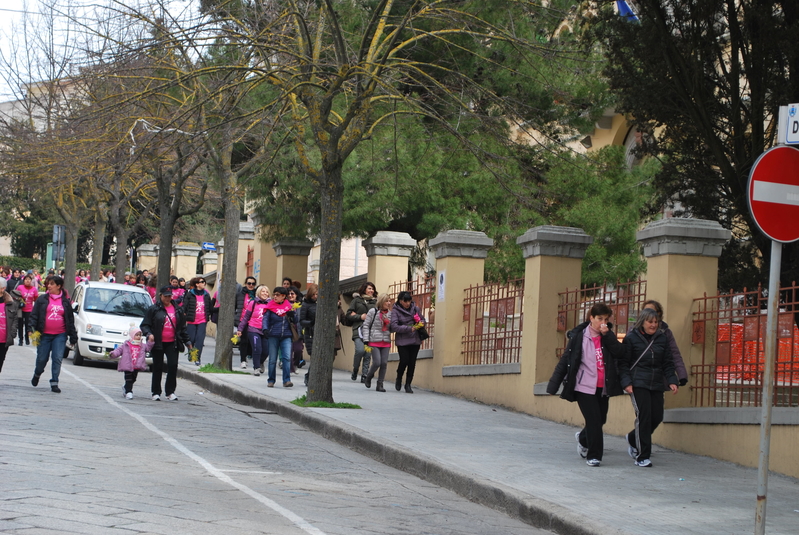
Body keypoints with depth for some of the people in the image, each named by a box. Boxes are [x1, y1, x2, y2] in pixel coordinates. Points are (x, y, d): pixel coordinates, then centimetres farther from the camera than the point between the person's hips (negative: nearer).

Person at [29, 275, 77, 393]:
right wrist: (32, 329, -10)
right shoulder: (42, 299, 4)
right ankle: (37, 374, 36)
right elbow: (34, 315, 4)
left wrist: (73, 336, 8)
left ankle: (54, 383, -1)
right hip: (45, 334, 0)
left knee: (57, 358, -7)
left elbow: (70, 319, 10)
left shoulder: (65, 301, 7)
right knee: (42, 358, 6)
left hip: (60, 335, 0)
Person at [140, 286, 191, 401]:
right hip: (158, 343, -2)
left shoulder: (178, 310, 12)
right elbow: (144, 325, 1)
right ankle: (156, 392, 14)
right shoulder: (154, 309, 1)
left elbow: (182, 327, 20)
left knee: (173, 366, -8)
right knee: (158, 368, 4)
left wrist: (187, 341, 19)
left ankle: (170, 391, 2)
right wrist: (148, 334, -18)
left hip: (172, 344, 2)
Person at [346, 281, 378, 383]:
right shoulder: (357, 300, 10)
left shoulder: (375, 302, 13)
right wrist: (360, 317, -7)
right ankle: (355, 369, 6)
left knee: (367, 354, -1)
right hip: (359, 329, -2)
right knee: (360, 350, -18)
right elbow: (349, 315, 7)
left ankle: (364, 376, 6)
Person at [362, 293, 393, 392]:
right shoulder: (373, 312, -2)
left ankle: (380, 384, 9)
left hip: (386, 342, 4)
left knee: (384, 363, -1)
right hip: (374, 341, -4)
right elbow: (366, 326, -2)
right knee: (377, 362, -9)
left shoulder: (390, 313, 9)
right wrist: (366, 341, -8)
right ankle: (368, 377, 20)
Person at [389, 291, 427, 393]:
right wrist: (410, 328, -20)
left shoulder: (415, 308, 6)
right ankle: (399, 379, 22)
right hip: (402, 341, -3)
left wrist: (421, 323, -6)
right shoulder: (395, 311, -5)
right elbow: (394, 326, -15)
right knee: (404, 361, -7)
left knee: (412, 362, 0)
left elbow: (423, 320, 19)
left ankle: (408, 384, 12)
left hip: (415, 340, 3)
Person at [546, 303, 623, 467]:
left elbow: (619, 352, -10)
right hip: (584, 386, -4)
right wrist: (553, 385, -4)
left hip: (603, 388, 5)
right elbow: (565, 360, -3)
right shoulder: (579, 336, -4)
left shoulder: (608, 336, 7)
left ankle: (583, 438, 43)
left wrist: (607, 335, -17)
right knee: (594, 421, -10)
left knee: (600, 420, 14)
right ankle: (593, 456, 3)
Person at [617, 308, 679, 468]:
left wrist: (672, 381, 2)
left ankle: (633, 439, 30)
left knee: (657, 417, 2)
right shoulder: (631, 338, 0)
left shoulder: (662, 338, 12)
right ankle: (642, 457, -6)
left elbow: (667, 363, 15)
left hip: (657, 384, 5)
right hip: (638, 384, -5)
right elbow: (623, 363, 0)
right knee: (644, 416, -12)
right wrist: (626, 382, -12)